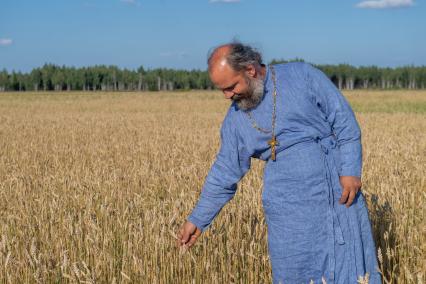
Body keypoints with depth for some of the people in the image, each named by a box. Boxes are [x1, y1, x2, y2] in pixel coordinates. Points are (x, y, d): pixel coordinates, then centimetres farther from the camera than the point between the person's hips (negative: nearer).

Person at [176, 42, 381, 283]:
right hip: (289, 207, 2)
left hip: (339, 190, -2)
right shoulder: (236, 119, 5)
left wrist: (351, 170, -13)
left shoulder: (303, 76, -5)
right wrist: (198, 220, 10)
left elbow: (345, 122, -4)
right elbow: (224, 174, 11)